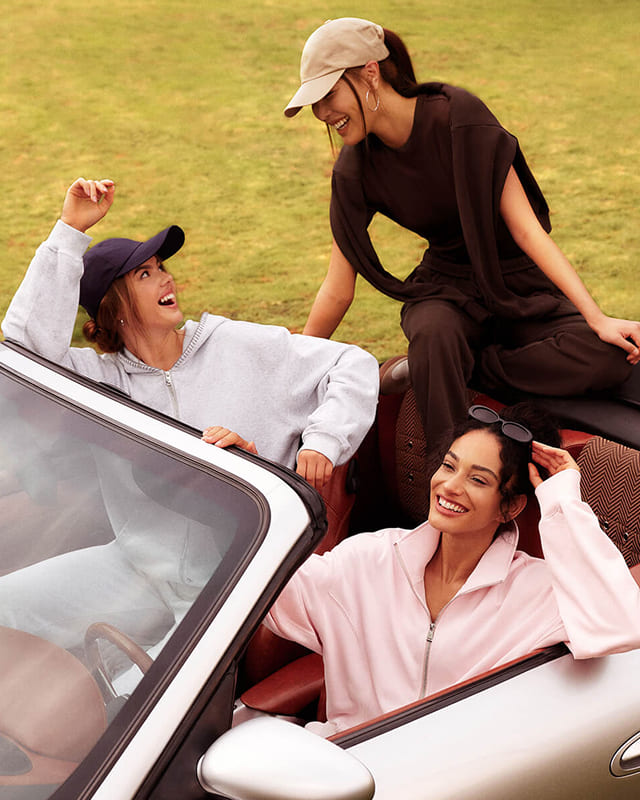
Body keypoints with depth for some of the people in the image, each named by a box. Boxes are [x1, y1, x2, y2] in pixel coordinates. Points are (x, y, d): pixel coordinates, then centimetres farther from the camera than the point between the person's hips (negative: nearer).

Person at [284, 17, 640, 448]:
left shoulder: (459, 116, -18)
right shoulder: (355, 171, -6)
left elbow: (526, 227, -20)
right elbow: (337, 290, 0)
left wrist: (599, 319, -26)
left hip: (522, 283, -1)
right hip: (445, 287, 1)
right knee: (433, 336, -37)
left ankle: (471, 364, -16)